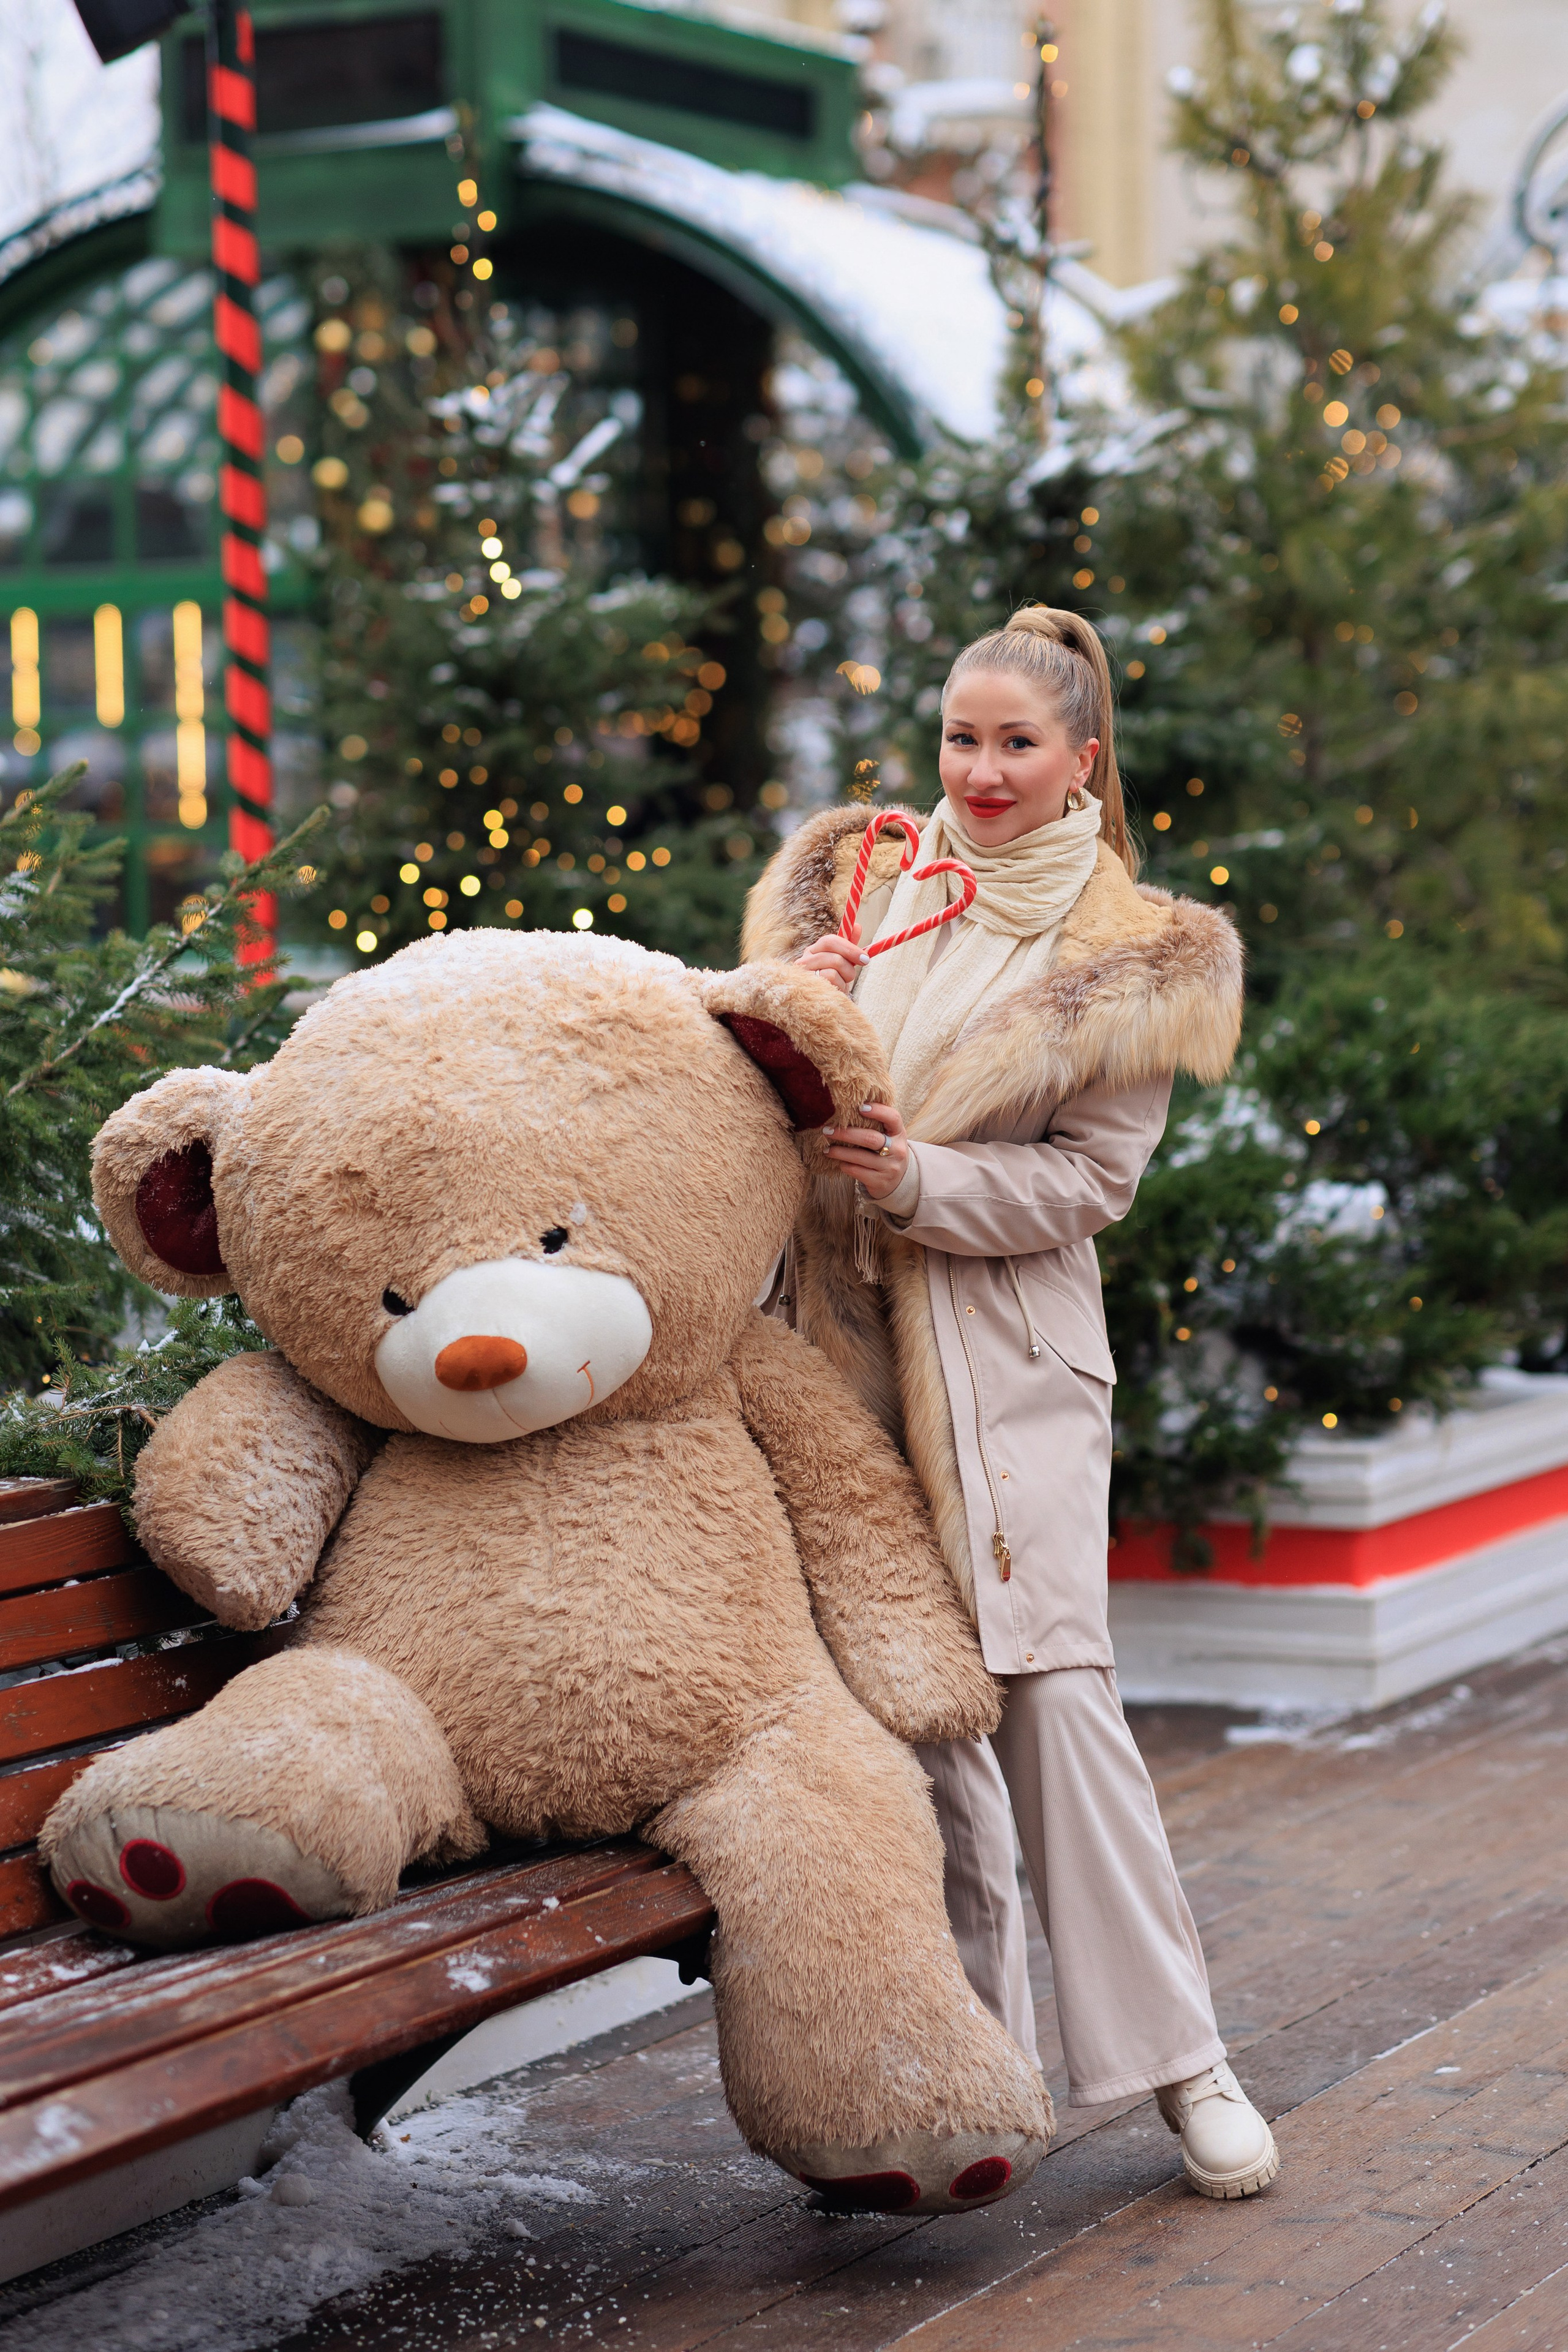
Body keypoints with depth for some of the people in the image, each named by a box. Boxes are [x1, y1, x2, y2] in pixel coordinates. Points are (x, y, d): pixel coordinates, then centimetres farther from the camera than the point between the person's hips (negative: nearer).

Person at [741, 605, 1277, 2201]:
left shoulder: (1134, 953, 3)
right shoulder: (851, 877, 11)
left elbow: (1091, 1176, -3)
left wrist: (923, 1179, -19)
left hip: (1011, 1352, -3)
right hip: (838, 1341, 3)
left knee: (1049, 1681, -11)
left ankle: (1175, 2053, -4)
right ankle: (976, 2030, 15)